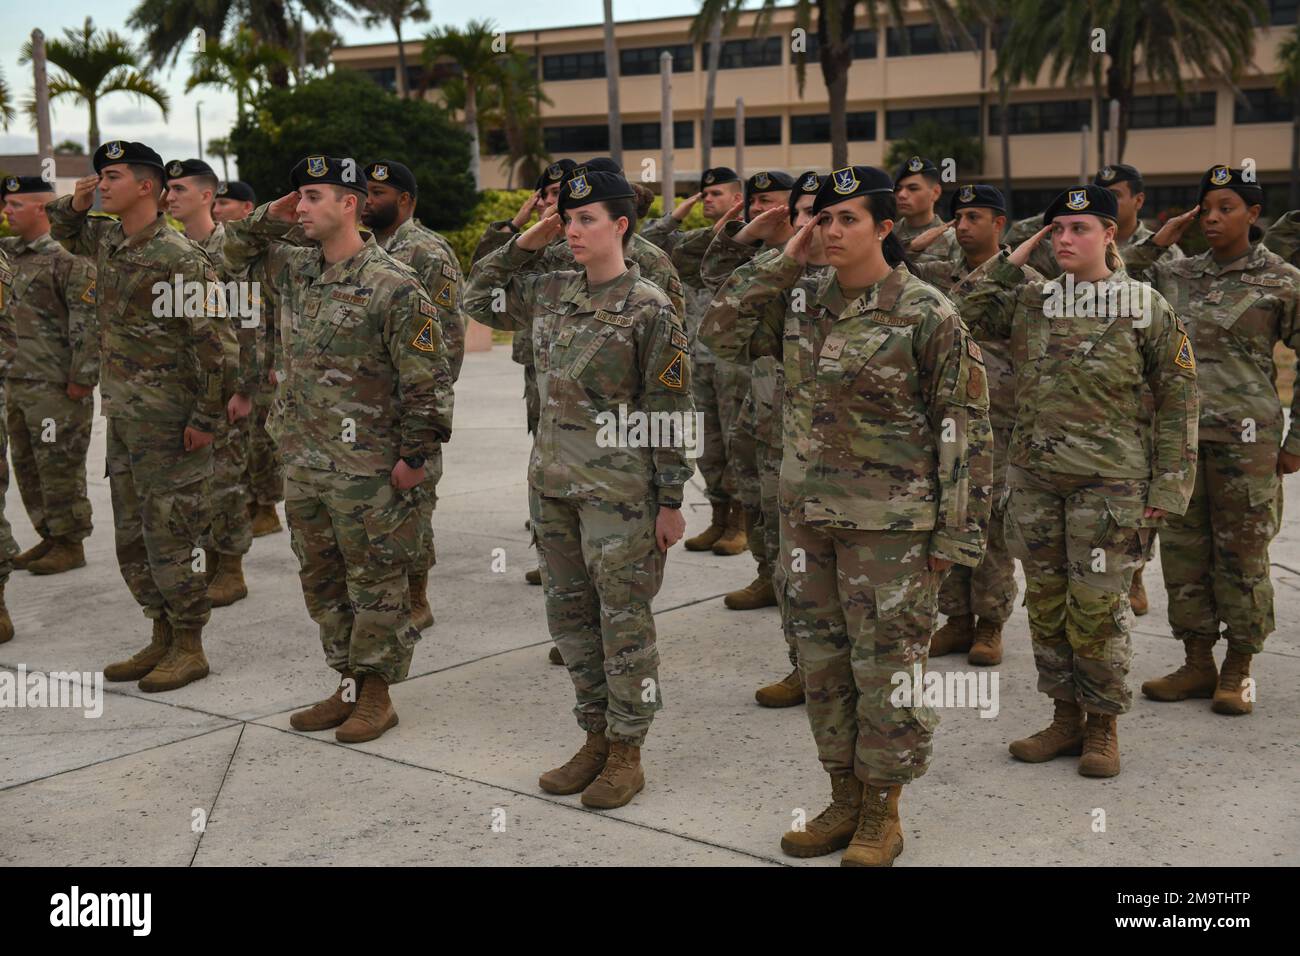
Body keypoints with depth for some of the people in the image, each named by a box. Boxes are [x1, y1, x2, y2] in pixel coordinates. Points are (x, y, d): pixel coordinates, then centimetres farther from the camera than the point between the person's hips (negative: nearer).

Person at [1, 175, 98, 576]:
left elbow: (89, 323, -15)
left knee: (60, 467, -2)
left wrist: (81, 379, -17)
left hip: (56, 387, -8)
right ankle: (48, 536, 24)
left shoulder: (68, 259, -11)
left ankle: (70, 544, 8)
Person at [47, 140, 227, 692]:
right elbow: (63, 231, 32)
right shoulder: (107, 240, 9)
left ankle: (189, 648, 11)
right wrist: (75, 204, 9)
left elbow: (213, 342, -18)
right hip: (122, 418, 9)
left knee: (171, 537, -1)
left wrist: (206, 418, -18)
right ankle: (163, 639, 26)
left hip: (168, 424, -9)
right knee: (132, 538, 14)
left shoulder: (180, 259, -16)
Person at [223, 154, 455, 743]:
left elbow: (428, 380, -15)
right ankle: (348, 685, 29)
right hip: (303, 462, 8)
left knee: (375, 584, 5)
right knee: (321, 580, 16)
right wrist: (269, 217, 8)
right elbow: (238, 254, 26)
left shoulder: (392, 285, -15)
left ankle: (376, 697, 17)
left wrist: (415, 455, -14)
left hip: (366, 470, -8)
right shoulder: (297, 269, 8)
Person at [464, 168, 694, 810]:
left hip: (618, 487, -7)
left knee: (623, 619, 2)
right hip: (552, 480, 7)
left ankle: (626, 754, 14)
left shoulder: (649, 309, -10)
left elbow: (670, 413, -9)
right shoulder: (549, 293, 7)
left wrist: (670, 501, -10)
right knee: (569, 614, 13)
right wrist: (525, 242, 8)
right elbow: (480, 299, 21)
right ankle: (596, 738, 27)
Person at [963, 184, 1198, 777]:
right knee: (1045, 602, 10)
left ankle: (1103, 726, 17)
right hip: (1034, 477, 4)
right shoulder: (1030, 300, 9)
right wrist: (1014, 259, 2)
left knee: (1096, 607, -1)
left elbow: (1178, 400, -1)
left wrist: (1167, 485, -6)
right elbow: (968, 316, 4)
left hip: (1109, 482, -4)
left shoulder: (1147, 308, -2)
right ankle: (1066, 717, 24)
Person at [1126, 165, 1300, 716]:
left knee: (1241, 553, 2)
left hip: (1245, 436, -4)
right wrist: (1160, 241, 3)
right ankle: (1198, 665, 20)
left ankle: (1238, 670, 15)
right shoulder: (1176, 274, 10)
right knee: (1183, 548, 8)